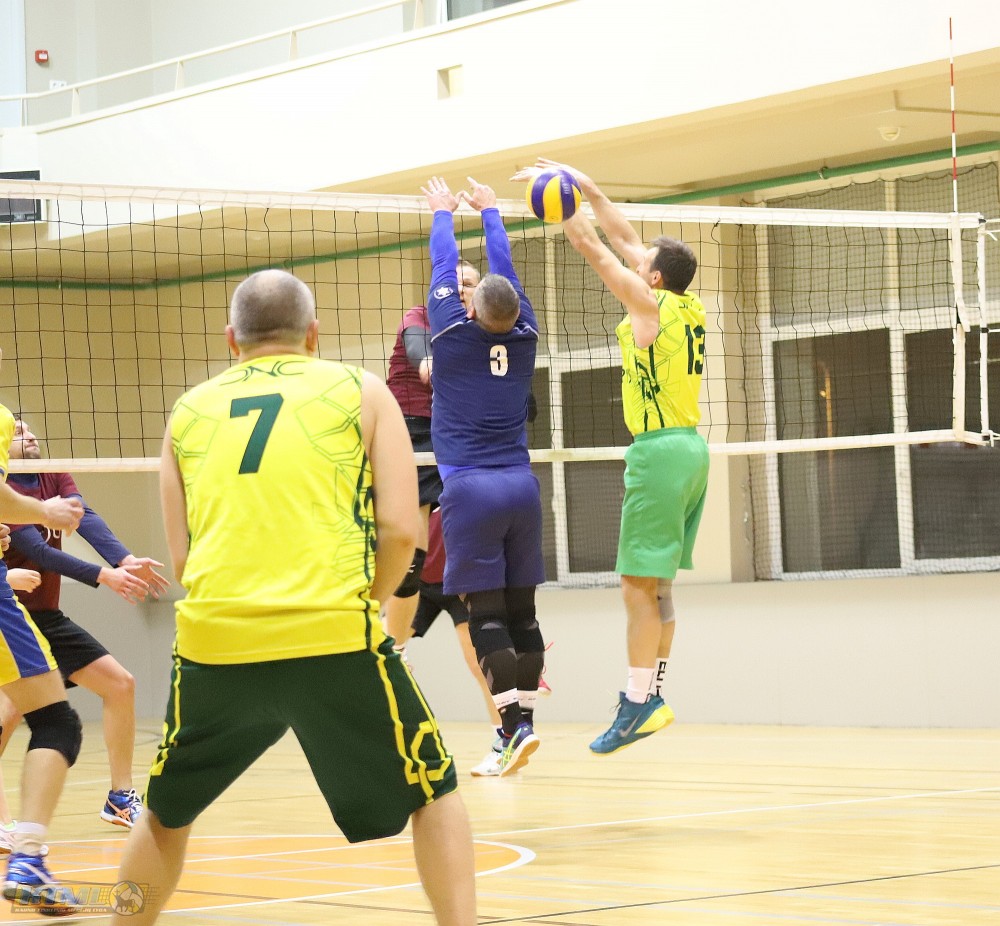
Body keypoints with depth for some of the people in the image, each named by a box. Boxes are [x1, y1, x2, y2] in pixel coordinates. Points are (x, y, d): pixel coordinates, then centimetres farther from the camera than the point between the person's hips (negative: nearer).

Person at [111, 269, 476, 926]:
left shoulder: (189, 411, 17)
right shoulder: (360, 391, 10)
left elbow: (181, 555, 16)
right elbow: (401, 530, 2)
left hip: (212, 645, 2)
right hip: (333, 634, -2)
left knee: (166, 816, 24)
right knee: (434, 793, 15)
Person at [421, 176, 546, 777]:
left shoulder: (454, 332, -6)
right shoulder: (524, 336, 4)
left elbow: (443, 269, 10)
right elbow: (506, 269, 19)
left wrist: (444, 212, 27)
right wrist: (490, 212, 33)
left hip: (470, 488, -4)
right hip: (521, 486, 4)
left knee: (487, 614, -7)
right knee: (521, 611, 7)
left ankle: (516, 725, -16)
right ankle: (523, 721, 8)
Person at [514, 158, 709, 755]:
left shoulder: (648, 301, -9)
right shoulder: (688, 307, 12)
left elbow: (591, 246, -4)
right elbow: (626, 241, 20)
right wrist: (586, 188, 22)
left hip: (661, 448, -9)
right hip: (691, 445, 9)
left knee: (640, 583, -8)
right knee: (658, 583, 12)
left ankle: (638, 703, -9)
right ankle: (654, 695, 14)